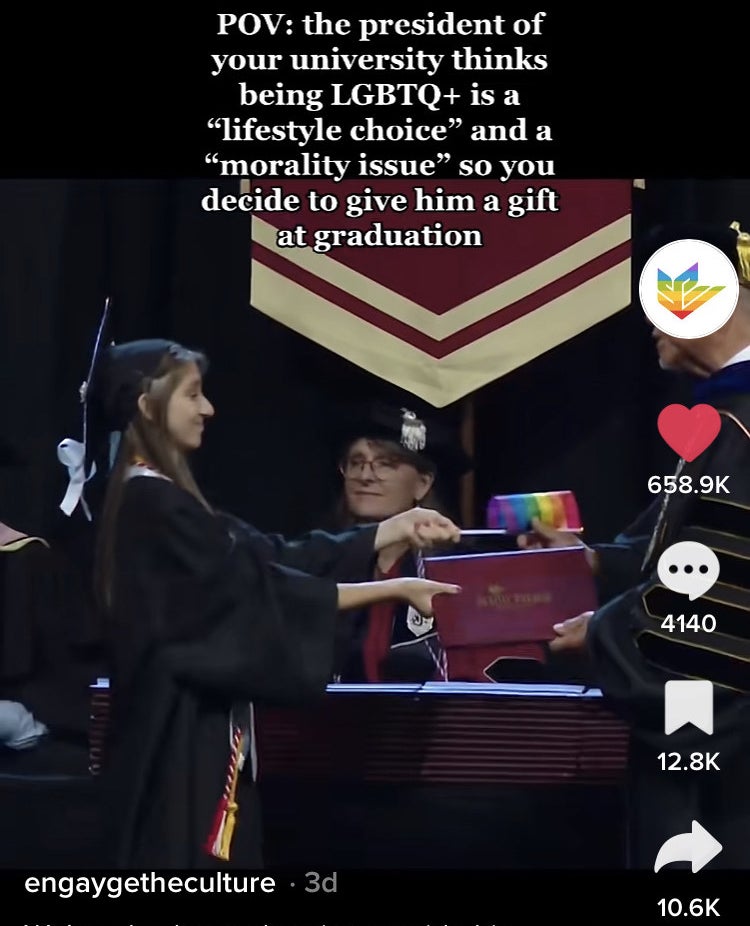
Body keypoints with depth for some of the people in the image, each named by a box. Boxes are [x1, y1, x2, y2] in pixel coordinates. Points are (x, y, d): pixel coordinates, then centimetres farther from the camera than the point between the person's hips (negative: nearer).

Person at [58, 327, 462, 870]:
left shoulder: (161, 499, 15)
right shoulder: (152, 503, -16)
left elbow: (275, 558, 13)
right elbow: (260, 591, -17)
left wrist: (398, 529, 9)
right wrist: (395, 590, -14)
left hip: (198, 729, 10)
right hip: (180, 735, -10)